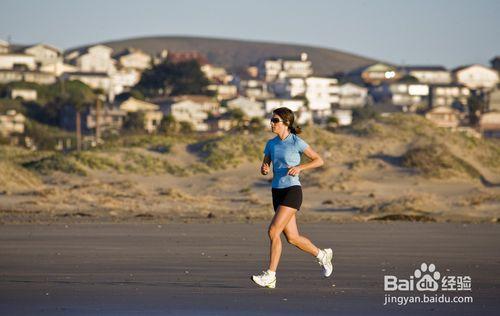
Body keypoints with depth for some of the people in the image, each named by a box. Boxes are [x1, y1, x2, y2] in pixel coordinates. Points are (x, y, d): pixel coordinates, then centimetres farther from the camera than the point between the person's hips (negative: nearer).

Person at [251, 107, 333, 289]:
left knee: (273, 231, -18)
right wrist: (264, 170, -10)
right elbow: (264, 167, 14)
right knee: (292, 237, 10)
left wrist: (300, 167, -18)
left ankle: (270, 275, -14)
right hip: (277, 192, 7)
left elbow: (319, 160, -3)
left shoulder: (296, 142, -8)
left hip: (292, 191, -7)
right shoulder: (271, 144, 9)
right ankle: (322, 255, 34)